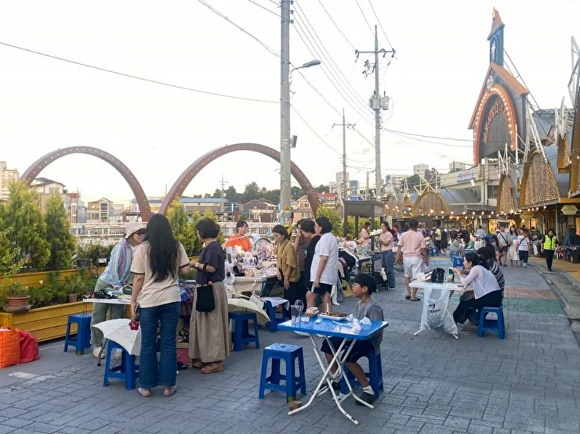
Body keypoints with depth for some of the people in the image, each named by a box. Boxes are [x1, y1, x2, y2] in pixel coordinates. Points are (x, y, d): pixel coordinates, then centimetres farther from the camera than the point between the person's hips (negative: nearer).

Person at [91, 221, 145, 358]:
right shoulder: (121, 247, -22)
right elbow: (113, 270, -21)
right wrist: (118, 288, -22)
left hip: (120, 286, 5)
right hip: (106, 284, -5)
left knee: (117, 318, 7)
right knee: (99, 316, 6)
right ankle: (96, 346, 17)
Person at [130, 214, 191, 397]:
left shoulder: (142, 249, -4)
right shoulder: (177, 246, 1)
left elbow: (138, 279, -4)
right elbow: (186, 270, 6)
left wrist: (133, 301, 5)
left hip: (148, 301, -1)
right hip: (172, 300, 2)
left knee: (148, 344, 9)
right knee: (168, 343, 8)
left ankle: (146, 386, 17)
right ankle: (168, 386, 14)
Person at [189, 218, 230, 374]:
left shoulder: (213, 247, -16)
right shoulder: (209, 246, 14)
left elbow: (211, 268, -24)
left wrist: (196, 264, -12)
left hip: (212, 289, -10)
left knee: (212, 323, -4)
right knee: (203, 323, 14)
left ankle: (216, 361, 4)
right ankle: (205, 357, 23)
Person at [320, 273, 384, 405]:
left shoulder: (373, 307, -21)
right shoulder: (360, 303, 8)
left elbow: (377, 331, -26)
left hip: (370, 340, -10)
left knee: (347, 357, -33)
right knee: (328, 344, 3)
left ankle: (368, 390, -17)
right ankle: (336, 380, 18)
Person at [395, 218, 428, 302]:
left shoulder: (403, 235, -2)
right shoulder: (420, 236, -6)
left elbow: (399, 247, -3)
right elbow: (423, 249, -5)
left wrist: (398, 257, 5)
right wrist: (426, 259, 7)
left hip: (406, 257, 2)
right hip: (416, 258, -2)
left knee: (407, 276, 19)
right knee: (416, 277, 3)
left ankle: (408, 293, 19)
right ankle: (413, 296, 4)